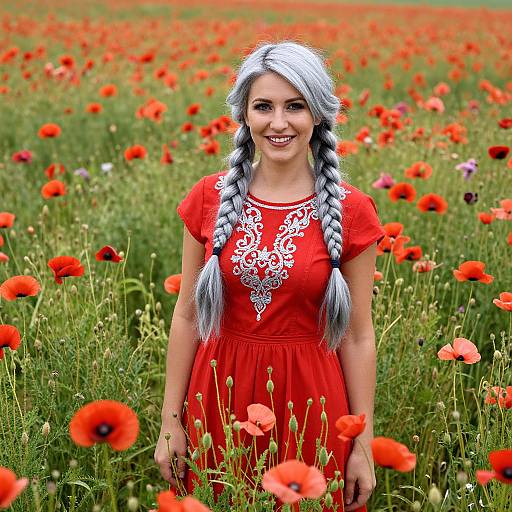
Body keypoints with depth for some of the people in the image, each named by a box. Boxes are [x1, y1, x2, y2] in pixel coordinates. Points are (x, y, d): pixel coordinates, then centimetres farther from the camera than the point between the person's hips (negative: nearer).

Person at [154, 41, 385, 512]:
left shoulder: (351, 211, -7)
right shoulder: (210, 198, -3)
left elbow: (358, 335, -3)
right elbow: (187, 315, 2)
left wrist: (364, 446, -1)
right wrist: (171, 423, 2)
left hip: (309, 400, -1)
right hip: (220, 393, 2)